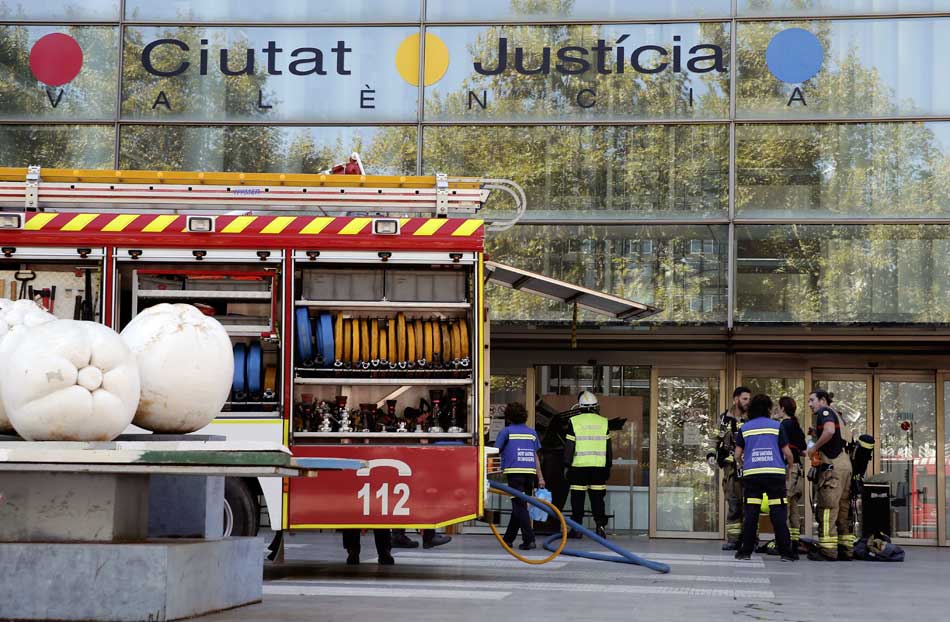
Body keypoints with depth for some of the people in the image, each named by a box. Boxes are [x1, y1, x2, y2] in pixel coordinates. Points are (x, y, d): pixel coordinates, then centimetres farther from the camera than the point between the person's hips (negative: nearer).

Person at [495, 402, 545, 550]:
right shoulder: (531, 432, 15)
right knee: (519, 506, 12)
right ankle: (508, 539, 21)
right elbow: (536, 456, 15)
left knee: (520, 506, -6)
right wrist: (540, 478, 16)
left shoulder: (506, 431, 3)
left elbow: (496, 451, 4)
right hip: (530, 473, 5)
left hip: (515, 472, -5)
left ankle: (529, 539, -16)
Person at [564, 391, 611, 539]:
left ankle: (576, 529, 4)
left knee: (578, 498, 3)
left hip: (579, 466, -2)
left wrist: (567, 464, 4)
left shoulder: (574, 421, -1)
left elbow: (569, 446, -2)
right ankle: (600, 525, -4)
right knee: (597, 498, 6)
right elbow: (608, 447, 10)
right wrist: (608, 466, 16)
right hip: (599, 465, 2)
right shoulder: (603, 422, 7)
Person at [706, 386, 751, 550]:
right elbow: (715, 439, 13)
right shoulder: (725, 419, 8)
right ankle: (733, 539, 5)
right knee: (733, 504, 1)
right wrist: (711, 455, -2)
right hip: (731, 467, 0)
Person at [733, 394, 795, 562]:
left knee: (750, 514, 3)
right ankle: (785, 552, -1)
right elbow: (787, 453, 2)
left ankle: (746, 551, 3)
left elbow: (738, 455, 7)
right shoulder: (777, 426, 3)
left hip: (751, 474, 1)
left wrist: (743, 465, 27)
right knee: (779, 513, 0)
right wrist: (790, 466, 21)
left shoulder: (745, 428, 8)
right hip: (775, 472, -1)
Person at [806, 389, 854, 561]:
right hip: (845, 463, 9)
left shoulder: (824, 412, -3)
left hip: (833, 464, -9)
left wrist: (814, 447, -10)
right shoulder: (836, 415, 25)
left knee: (827, 508, -8)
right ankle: (846, 549, 12)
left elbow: (829, 431, -21)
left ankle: (827, 550, -11)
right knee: (843, 509, 11)